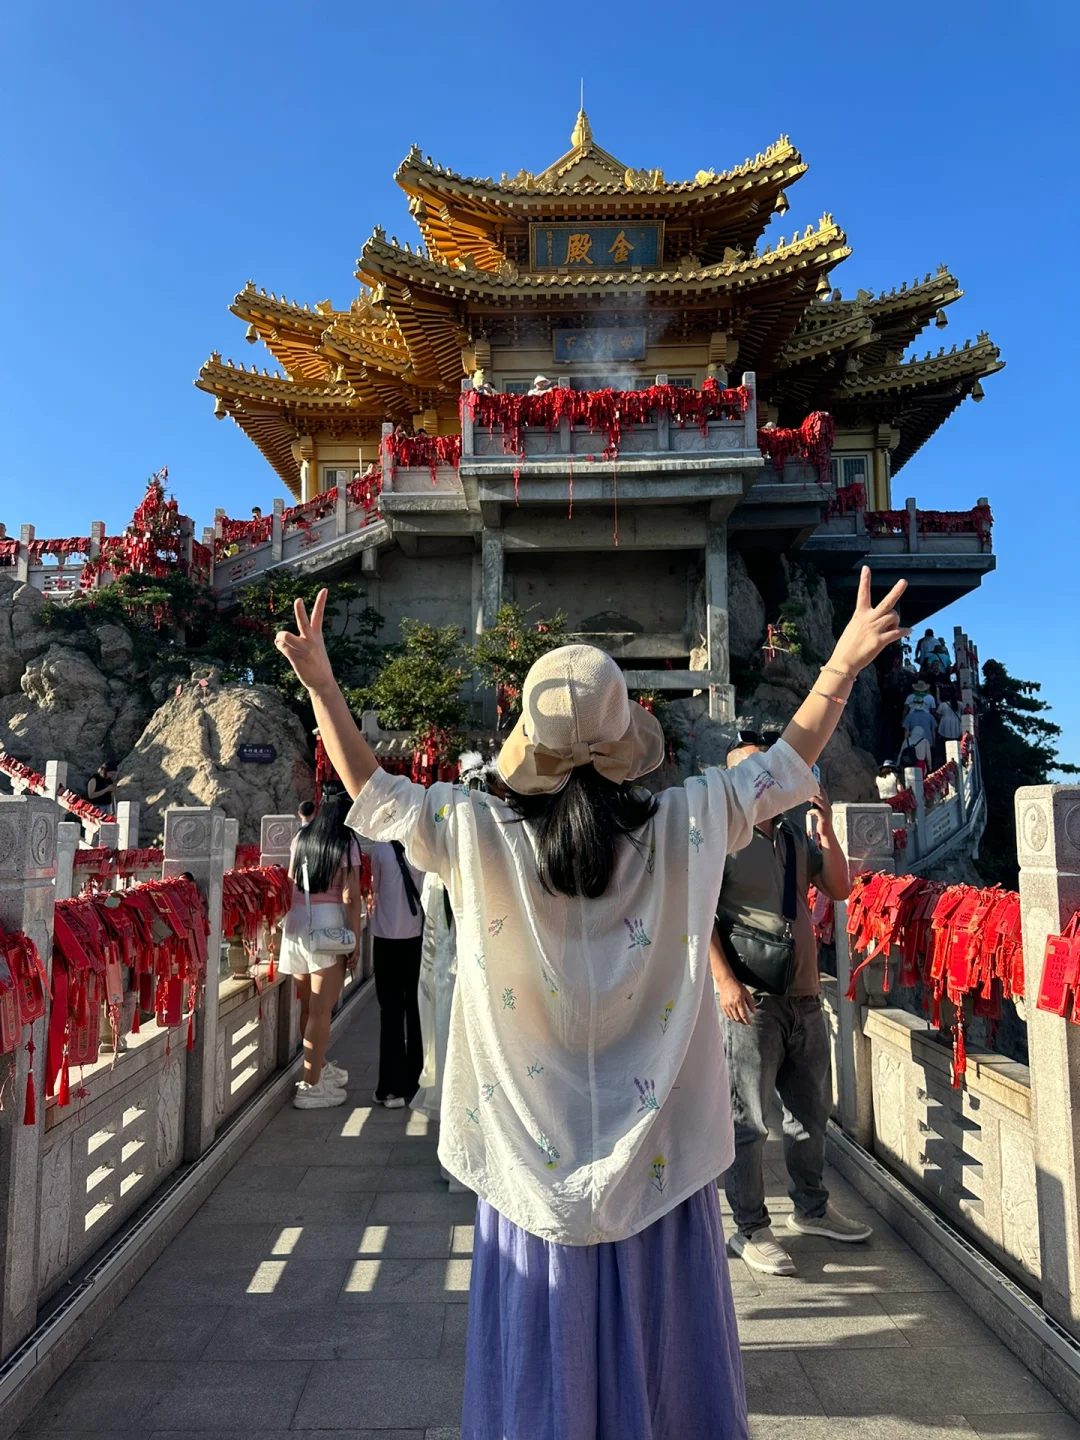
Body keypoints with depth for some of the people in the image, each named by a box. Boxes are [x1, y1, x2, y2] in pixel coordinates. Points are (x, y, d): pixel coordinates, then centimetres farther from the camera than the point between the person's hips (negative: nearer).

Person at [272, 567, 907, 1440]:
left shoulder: (480, 838, -16)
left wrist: (320, 683, 4)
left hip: (535, 1161, 0)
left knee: (545, 1367, 20)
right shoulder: (684, 829, -15)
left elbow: (375, 796, -3)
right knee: (661, 1350, 22)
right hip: (658, 1159, 1)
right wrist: (846, 663, 5)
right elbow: (784, 770, -3)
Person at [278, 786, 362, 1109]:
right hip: (328, 926, -6)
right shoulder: (346, 844, -7)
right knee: (321, 1010, 0)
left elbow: (290, 885, 13)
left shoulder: (301, 839, 8)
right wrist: (356, 938, -5)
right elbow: (350, 897, -10)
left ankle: (319, 1067, 37)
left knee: (308, 1007, 18)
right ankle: (311, 1087, 4)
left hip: (296, 923, 6)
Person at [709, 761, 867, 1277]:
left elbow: (840, 889, 8)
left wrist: (826, 827, -4)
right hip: (749, 1000, -7)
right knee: (748, 1119, 1)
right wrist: (725, 981, -20)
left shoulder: (795, 832, 10)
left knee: (810, 1111, 20)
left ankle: (810, 1207, 39)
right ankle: (751, 1230, 18)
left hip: (804, 995, 7)